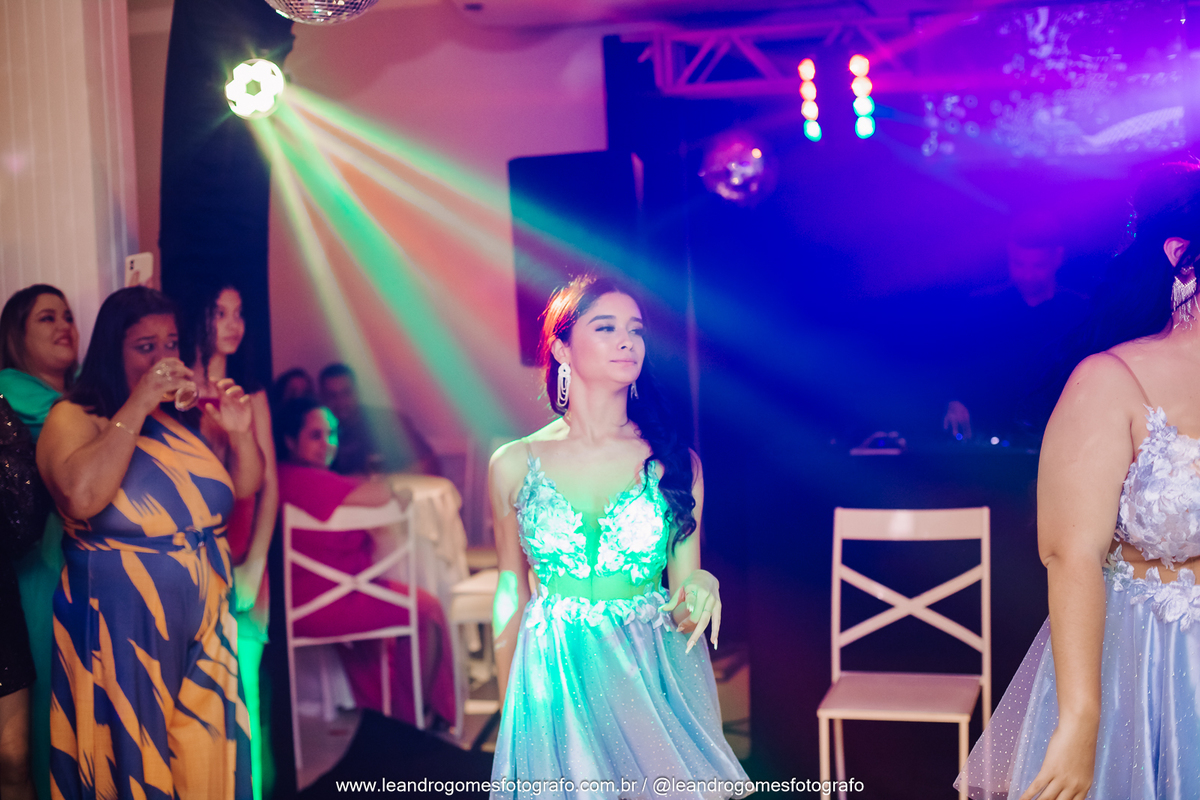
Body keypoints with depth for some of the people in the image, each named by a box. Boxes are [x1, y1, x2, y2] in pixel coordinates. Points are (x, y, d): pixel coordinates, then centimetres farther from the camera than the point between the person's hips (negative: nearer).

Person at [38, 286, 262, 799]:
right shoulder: (75, 418, -7)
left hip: (205, 623, 5)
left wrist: (240, 432, -6)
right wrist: (139, 406, -23)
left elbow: (245, 487, 13)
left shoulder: (190, 414, 8)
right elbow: (81, 496, -27)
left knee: (204, 758, 12)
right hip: (123, 630, -5)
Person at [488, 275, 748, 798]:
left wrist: (697, 597, -22)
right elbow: (511, 594, 6)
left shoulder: (676, 464, -2)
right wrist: (508, 711, 9)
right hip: (555, 685, 0)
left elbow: (682, 610, 1)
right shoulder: (514, 465, -3)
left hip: (654, 679, 1)